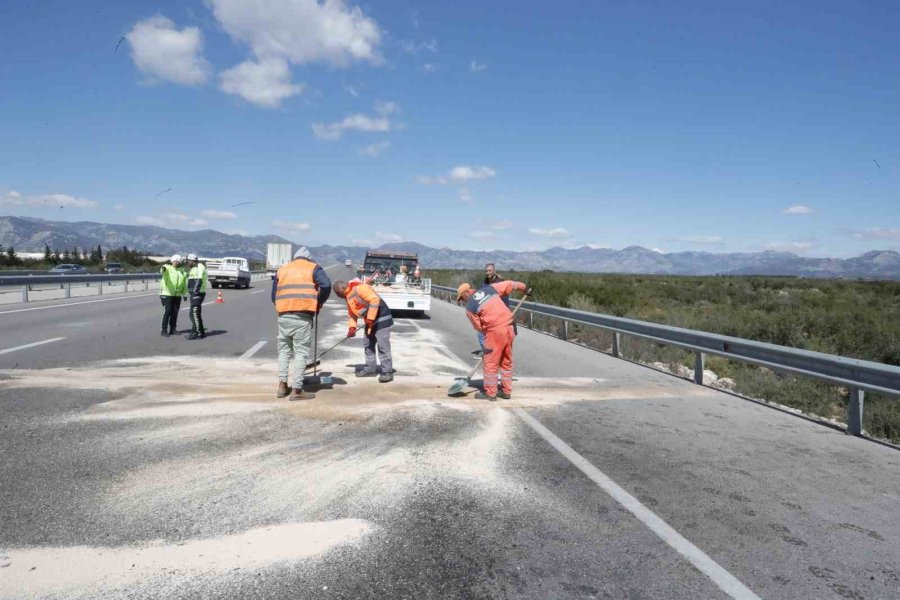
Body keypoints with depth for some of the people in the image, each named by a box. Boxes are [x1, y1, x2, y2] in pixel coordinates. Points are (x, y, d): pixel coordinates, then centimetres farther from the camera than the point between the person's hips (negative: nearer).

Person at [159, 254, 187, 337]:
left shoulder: (181, 270, 14)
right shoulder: (167, 268, -3)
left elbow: (184, 283, 19)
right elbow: (162, 271, -28)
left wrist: (185, 294, 15)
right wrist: (162, 269, -53)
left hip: (177, 295, 5)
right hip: (167, 294, -5)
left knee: (175, 312, 9)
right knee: (167, 312, -9)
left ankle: (173, 329, 19)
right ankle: (163, 330, -5)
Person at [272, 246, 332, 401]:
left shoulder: (282, 269, 21)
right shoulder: (313, 267, 9)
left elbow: (274, 295, 17)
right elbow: (326, 285, -9)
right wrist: (319, 303, 4)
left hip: (283, 316, 4)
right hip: (303, 317, -4)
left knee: (284, 350, 17)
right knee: (301, 352, 0)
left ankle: (282, 386, 19)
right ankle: (297, 391, 0)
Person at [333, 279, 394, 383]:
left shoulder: (359, 288, -18)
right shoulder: (349, 297, 14)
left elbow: (375, 299, -27)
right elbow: (352, 314, 20)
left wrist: (370, 317, -25)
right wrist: (352, 327, 4)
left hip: (381, 318, -10)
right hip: (370, 322, 10)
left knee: (382, 346, -10)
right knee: (368, 345, 14)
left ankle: (387, 372, -7)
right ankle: (371, 369, 25)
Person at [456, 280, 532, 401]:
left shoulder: (469, 307, -2)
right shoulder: (489, 288, 10)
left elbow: (479, 327, 6)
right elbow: (509, 284, 16)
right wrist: (524, 287, 31)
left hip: (495, 331, -6)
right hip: (509, 327, 6)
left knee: (490, 363, 5)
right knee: (507, 362, 16)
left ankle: (490, 393, 12)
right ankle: (506, 392, 24)